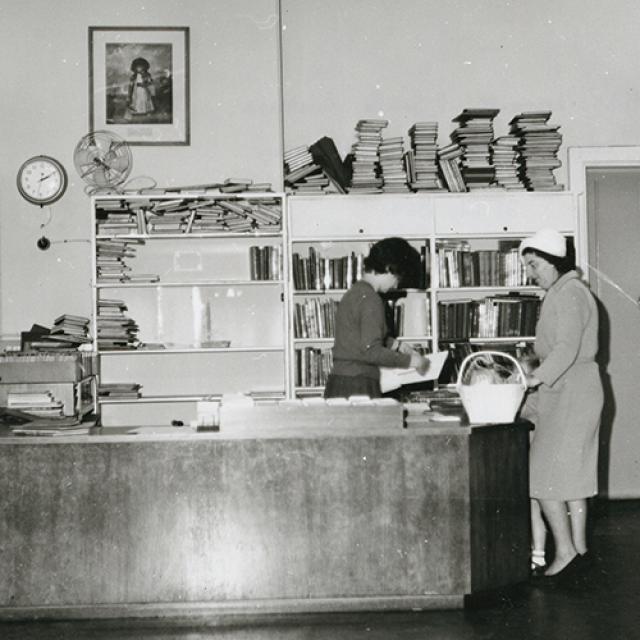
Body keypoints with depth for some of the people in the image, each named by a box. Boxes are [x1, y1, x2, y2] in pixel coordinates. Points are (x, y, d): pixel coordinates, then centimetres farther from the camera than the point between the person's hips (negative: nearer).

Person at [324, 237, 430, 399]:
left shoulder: (354, 291, 16)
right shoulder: (370, 299, -13)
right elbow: (371, 351, -18)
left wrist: (397, 345, 24)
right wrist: (409, 360, -9)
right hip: (357, 387, -9)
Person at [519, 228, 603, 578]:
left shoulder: (569, 293, -15)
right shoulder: (562, 293, 17)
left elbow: (567, 348, -25)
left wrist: (536, 378, -28)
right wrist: (536, 373, 11)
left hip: (570, 394, -10)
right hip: (562, 392, 10)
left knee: (544, 474, -7)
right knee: (573, 474, 12)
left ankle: (565, 550, -3)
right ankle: (578, 547, 18)